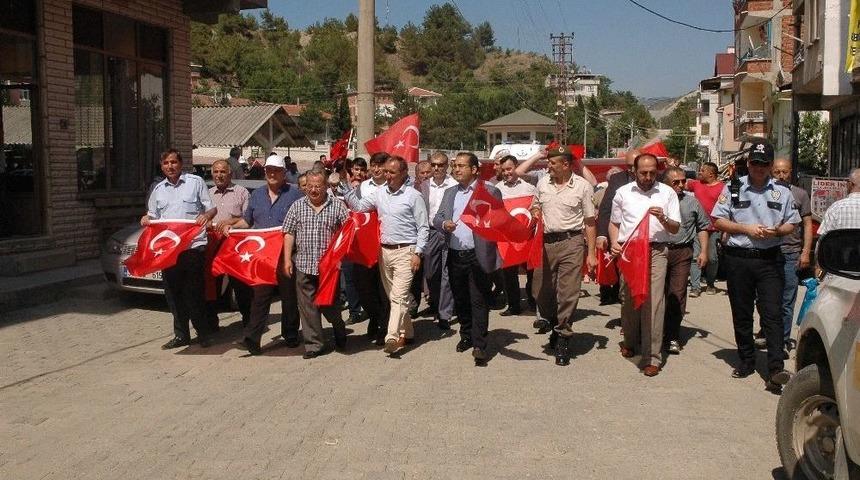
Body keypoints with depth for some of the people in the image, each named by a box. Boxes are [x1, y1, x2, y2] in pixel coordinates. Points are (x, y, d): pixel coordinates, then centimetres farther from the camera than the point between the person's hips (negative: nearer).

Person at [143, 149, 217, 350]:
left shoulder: (196, 182, 3)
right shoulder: (158, 189, 16)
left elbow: (212, 208, 4)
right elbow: (153, 216, 22)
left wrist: (206, 215, -18)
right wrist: (146, 219, 0)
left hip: (193, 245, -4)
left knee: (194, 292, -2)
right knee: (173, 293, 8)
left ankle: (203, 333, 9)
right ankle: (181, 335, 18)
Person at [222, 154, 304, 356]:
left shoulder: (295, 194, 1)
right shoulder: (256, 195, 16)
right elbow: (247, 221, 22)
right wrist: (230, 226, 5)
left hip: (287, 255, -3)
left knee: (289, 297, 6)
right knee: (260, 296, -2)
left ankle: (290, 335, 19)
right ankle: (252, 337, -7)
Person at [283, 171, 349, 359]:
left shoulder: (337, 206, 1)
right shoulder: (297, 206, 7)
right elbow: (289, 234, 6)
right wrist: (287, 259, -1)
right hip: (303, 265, 2)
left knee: (329, 303, 7)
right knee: (308, 305, 3)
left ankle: (340, 334, 33)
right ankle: (314, 344, 12)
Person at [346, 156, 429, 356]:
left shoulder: (413, 196, -5)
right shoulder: (379, 193, 9)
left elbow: (423, 227, -4)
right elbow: (359, 207, 10)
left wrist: (418, 253, -10)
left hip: (405, 251, -6)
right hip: (385, 251, 6)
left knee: (399, 296, -13)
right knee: (392, 296, 12)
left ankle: (392, 337, -20)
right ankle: (406, 333, 25)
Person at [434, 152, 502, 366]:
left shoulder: (490, 191, -2)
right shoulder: (450, 193, 15)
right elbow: (437, 218, 13)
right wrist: (444, 224, -8)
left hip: (478, 256, -5)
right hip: (455, 256, 6)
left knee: (479, 302, -4)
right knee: (460, 300, 15)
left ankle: (479, 346, 0)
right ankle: (466, 336, 32)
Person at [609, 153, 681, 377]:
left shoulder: (667, 193, 7)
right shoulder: (623, 192, 11)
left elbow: (675, 228, 8)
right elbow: (614, 223, 18)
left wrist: (663, 219, -12)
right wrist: (614, 242, 0)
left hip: (656, 251, -2)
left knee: (653, 302, -9)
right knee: (628, 299, 9)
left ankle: (652, 356, -7)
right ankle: (630, 342, 32)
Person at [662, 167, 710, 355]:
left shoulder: (692, 201, 10)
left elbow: (703, 227, 15)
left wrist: (704, 251, 8)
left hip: (682, 253, 1)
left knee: (677, 295, -1)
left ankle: (672, 337, 4)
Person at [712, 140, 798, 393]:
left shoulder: (782, 192, 9)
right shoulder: (733, 188, 6)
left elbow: (791, 224, 14)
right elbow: (718, 221, 3)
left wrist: (777, 231, -9)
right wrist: (746, 228, -9)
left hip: (769, 260, 0)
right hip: (738, 259, 1)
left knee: (772, 313, -9)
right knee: (741, 314, 9)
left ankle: (775, 371, -13)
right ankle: (746, 361, 24)